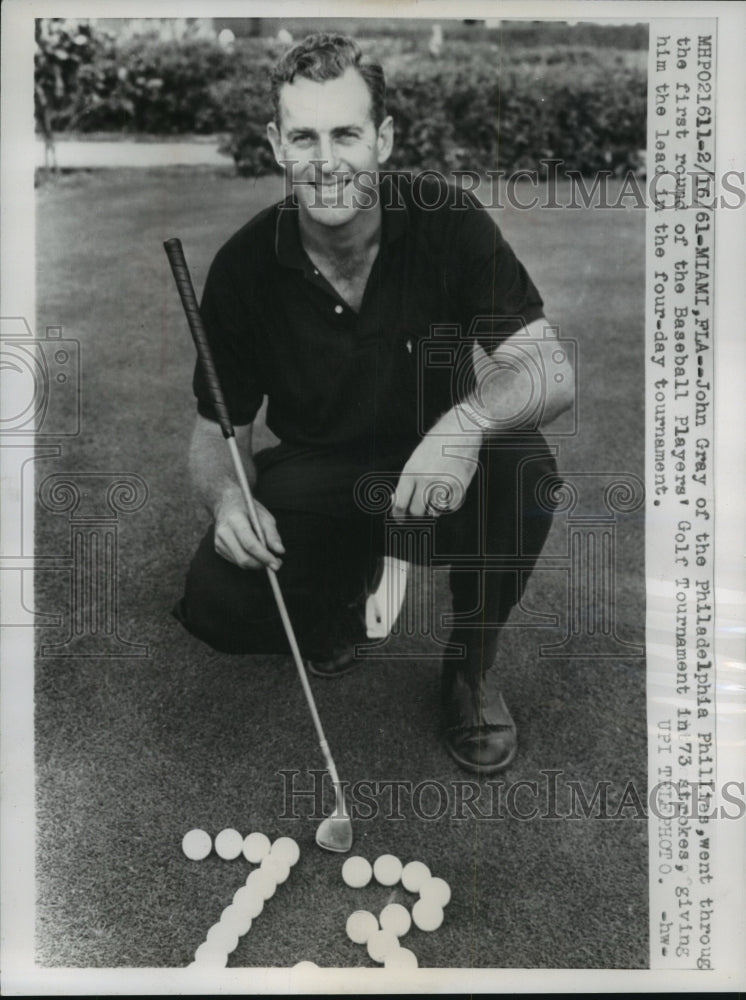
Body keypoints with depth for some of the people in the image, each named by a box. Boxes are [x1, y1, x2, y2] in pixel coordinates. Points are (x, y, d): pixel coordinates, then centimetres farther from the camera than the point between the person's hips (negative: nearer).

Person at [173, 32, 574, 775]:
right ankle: (341, 593, 14)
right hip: (314, 480, 1)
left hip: (443, 470, 0)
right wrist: (226, 496, -26)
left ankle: (474, 658, -3)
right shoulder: (244, 266, -10)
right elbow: (217, 431, -3)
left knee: (522, 465, -33)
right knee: (214, 602, -24)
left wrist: (467, 419, -44)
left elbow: (551, 372, -22)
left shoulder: (448, 221, -15)